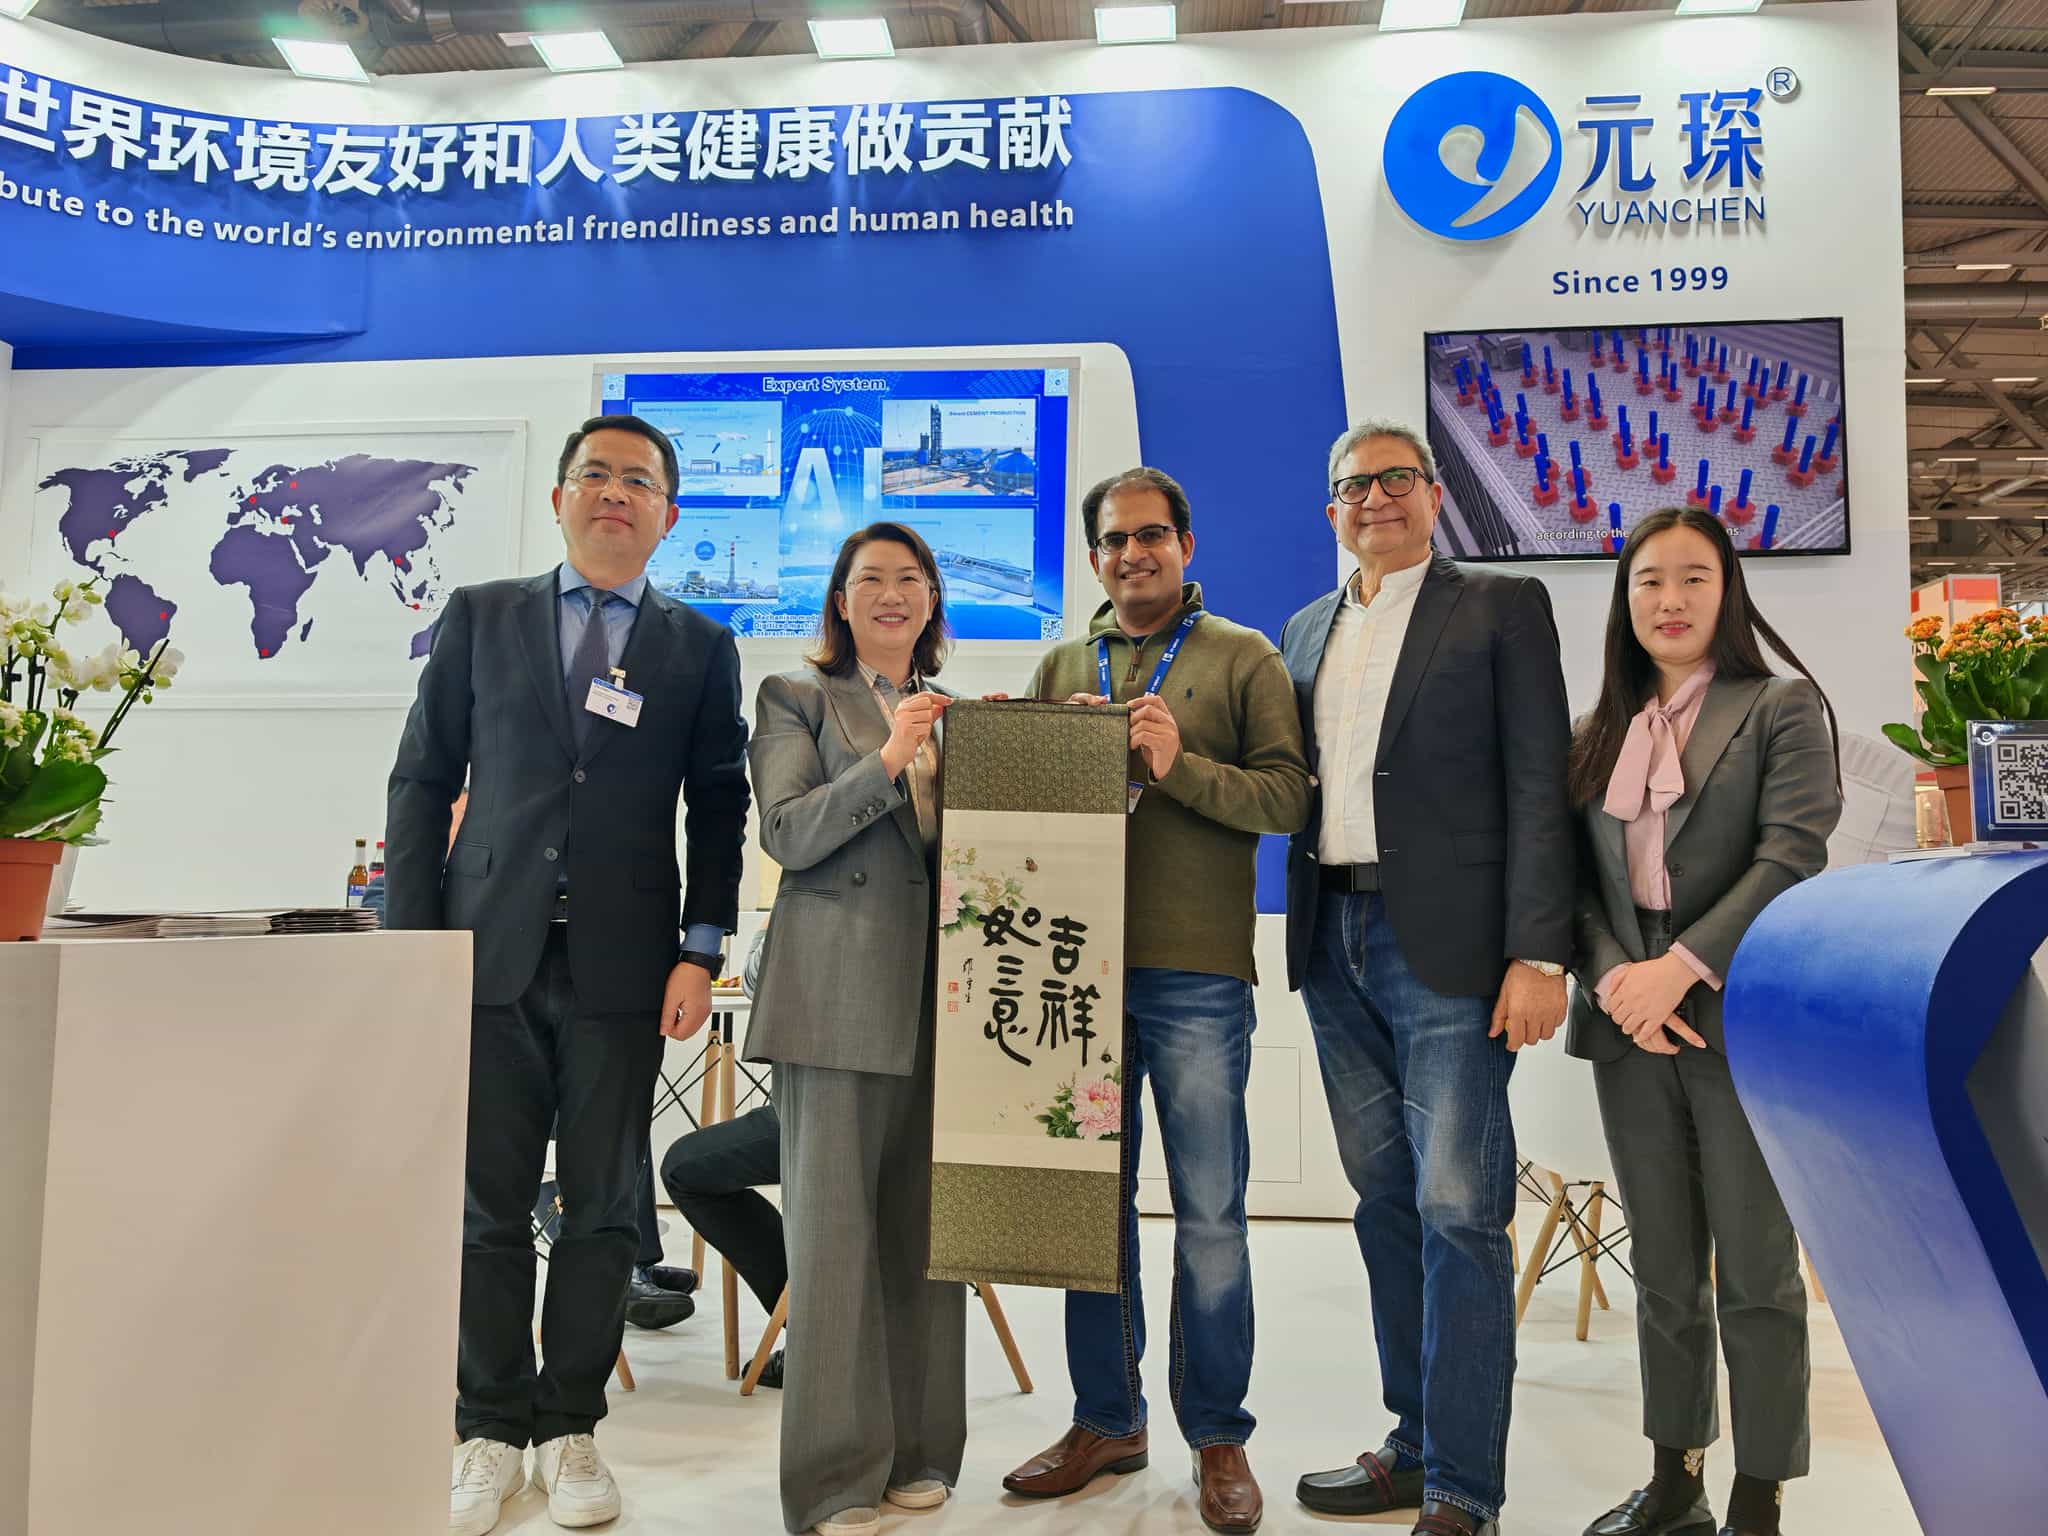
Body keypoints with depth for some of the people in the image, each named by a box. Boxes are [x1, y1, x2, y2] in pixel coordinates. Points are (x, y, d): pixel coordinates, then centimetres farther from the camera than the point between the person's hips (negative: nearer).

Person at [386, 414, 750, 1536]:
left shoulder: (699, 648, 9)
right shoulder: (479, 618, 9)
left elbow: (719, 812, 7)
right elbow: (421, 782, 8)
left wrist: (700, 952, -2)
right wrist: (409, 941, 0)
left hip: (622, 969, 0)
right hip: (488, 952, 0)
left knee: (601, 1208, 7)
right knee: (488, 1208, 5)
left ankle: (570, 1427, 23)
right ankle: (491, 1433, 21)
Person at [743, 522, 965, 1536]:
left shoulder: (957, 713, 19)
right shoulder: (797, 698, 6)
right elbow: (786, 834, -5)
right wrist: (887, 762, -15)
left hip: (939, 992, 4)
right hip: (839, 988, -4)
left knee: (926, 1221, 9)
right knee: (832, 1224, -1)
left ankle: (919, 1452, 21)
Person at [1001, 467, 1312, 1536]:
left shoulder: (1243, 659, 5)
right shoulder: (1060, 668, 16)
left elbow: (1288, 799, -4)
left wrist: (1180, 766, -16)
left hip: (1194, 973, -3)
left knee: (1208, 1215, 3)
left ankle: (1217, 1436, 19)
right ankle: (1107, 1419, 26)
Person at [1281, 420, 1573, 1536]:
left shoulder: (1502, 606, 1)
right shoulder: (1307, 629, 18)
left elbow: (1539, 787, -7)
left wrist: (1537, 956, -14)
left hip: (1446, 945, -5)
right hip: (1335, 943, 6)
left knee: (1456, 1213, -5)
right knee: (1385, 1203, 13)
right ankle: (1415, 1444, 26)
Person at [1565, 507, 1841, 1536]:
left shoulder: (1782, 708, 0)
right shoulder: (1600, 734, 13)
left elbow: (1790, 861, -11)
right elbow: (1577, 879, 8)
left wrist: (1679, 968, -18)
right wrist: (1612, 977, -9)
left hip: (1739, 1018, -4)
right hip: (1628, 1026, 5)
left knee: (1755, 1273, 2)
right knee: (1661, 1270, 13)